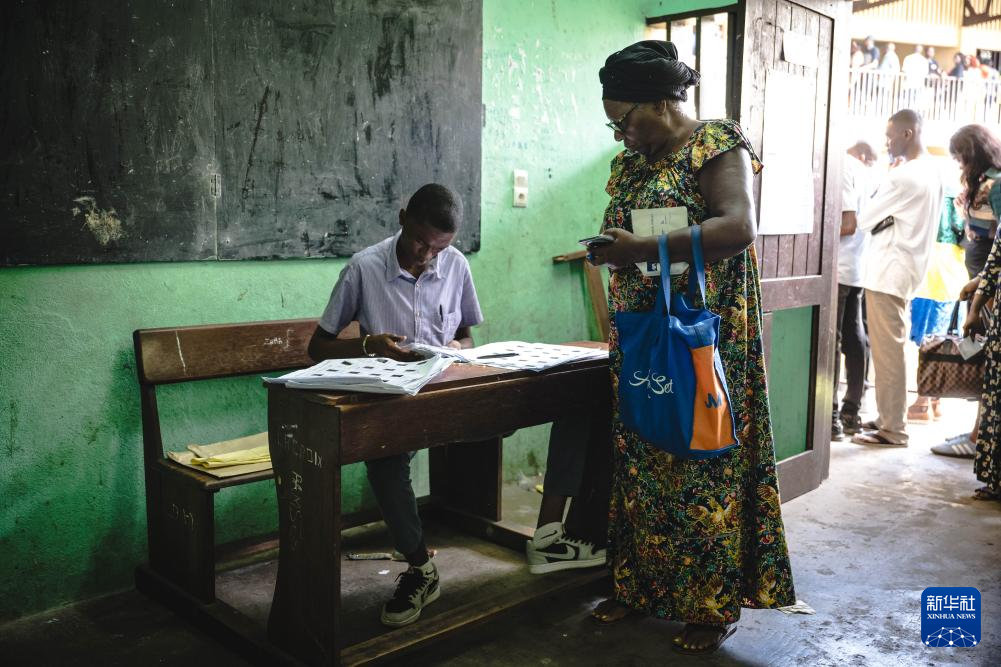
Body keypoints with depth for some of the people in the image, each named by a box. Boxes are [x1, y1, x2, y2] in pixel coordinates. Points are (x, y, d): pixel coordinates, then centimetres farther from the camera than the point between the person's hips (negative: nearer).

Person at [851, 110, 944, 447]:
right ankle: (889, 418, 21)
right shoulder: (931, 171, 13)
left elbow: (865, 219, -9)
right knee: (891, 349, 14)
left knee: (886, 351, -5)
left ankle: (892, 429, 0)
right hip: (906, 268, 10)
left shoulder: (903, 176, -17)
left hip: (888, 273, -10)